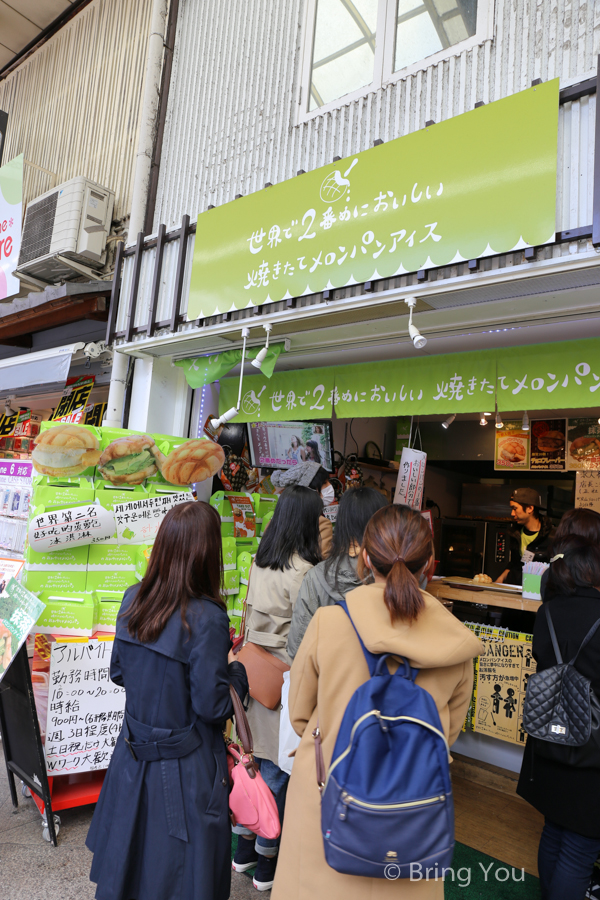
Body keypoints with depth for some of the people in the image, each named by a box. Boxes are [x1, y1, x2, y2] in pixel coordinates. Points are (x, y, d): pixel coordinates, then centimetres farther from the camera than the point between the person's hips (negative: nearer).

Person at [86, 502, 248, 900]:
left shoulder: (133, 600, -7)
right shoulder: (206, 619, -27)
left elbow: (119, 672, 6)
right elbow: (213, 705, -21)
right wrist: (238, 673, -5)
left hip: (134, 757, 6)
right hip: (187, 768, -6)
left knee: (130, 860, 25)